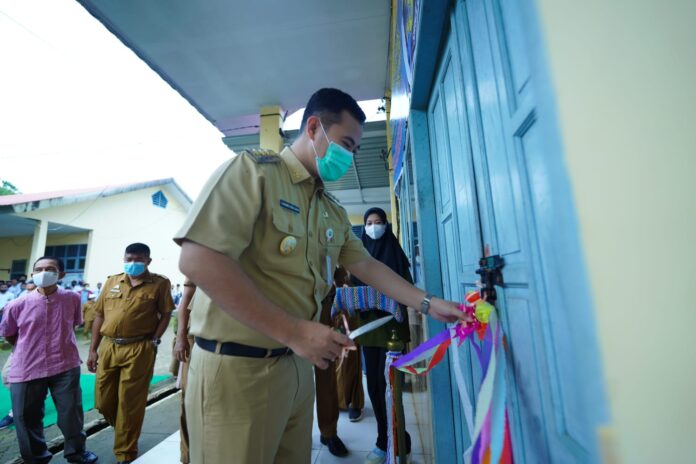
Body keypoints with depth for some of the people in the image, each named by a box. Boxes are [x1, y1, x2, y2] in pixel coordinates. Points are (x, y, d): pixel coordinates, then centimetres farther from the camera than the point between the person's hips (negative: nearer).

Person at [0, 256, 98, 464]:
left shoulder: (72, 299, -6)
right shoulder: (18, 305, -8)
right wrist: (30, 350, 12)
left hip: (65, 366, 0)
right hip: (27, 369, 1)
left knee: (71, 411, 10)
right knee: (27, 416, 14)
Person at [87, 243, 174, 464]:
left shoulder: (159, 283, -4)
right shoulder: (111, 281, 9)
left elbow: (166, 315, -3)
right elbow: (99, 315, 12)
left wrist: (153, 341, -11)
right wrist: (93, 349, 10)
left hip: (139, 350, -5)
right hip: (108, 347, 5)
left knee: (129, 403, 6)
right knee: (103, 401, 16)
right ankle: (123, 429, 46)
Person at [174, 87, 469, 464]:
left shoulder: (334, 213, 11)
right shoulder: (252, 170, -13)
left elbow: (367, 266, 14)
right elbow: (197, 260, -24)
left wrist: (428, 303, 7)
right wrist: (294, 332, -24)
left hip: (297, 365, 7)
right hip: (238, 368, -7)